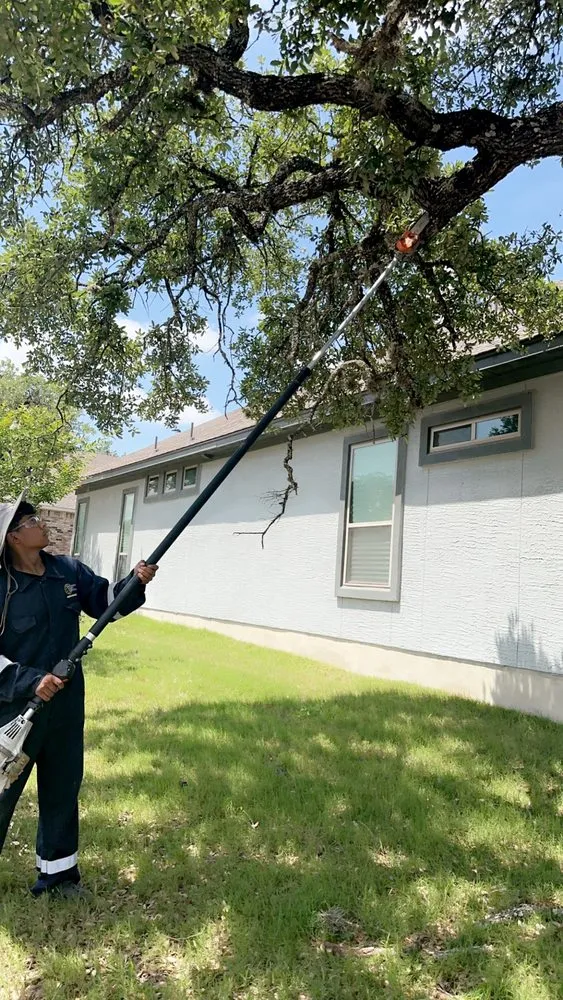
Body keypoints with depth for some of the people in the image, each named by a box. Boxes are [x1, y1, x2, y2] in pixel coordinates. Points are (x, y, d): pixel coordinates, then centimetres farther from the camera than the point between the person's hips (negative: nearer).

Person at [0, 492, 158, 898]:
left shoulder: (69, 571, -3)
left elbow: (105, 601, 6)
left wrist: (134, 583, -12)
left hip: (66, 703, 5)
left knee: (63, 788, 18)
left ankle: (58, 871, 37)